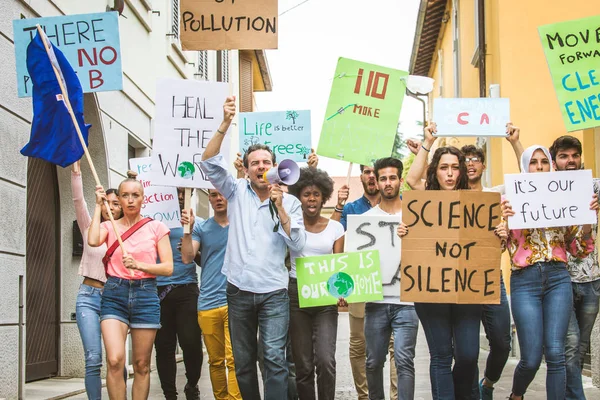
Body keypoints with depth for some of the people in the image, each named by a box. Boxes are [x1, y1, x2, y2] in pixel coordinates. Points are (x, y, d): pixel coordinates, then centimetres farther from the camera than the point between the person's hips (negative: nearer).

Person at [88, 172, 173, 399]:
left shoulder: (156, 227, 7)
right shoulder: (109, 227, 10)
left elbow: (168, 268, 1)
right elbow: (93, 241, -14)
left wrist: (139, 265, -15)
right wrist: (99, 206, -4)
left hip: (145, 295, 0)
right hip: (114, 294, 0)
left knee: (141, 364, 3)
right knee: (115, 360, -17)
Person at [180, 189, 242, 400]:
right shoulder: (201, 227, 8)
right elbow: (187, 258, -2)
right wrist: (187, 230, -14)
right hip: (208, 303, 3)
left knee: (233, 359, -11)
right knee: (215, 360, 11)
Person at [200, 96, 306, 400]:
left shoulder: (289, 202, 3)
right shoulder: (236, 192, 5)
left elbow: (298, 245, -6)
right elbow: (209, 162, -7)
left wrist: (280, 208, -15)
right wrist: (225, 124, -18)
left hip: (274, 292, -2)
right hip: (239, 290, 2)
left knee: (274, 358, -12)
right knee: (243, 361, 10)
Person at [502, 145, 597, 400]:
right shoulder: (512, 201, 4)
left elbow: (579, 250, 11)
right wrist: (501, 220, -17)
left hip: (558, 279, 2)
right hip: (525, 281, -2)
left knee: (555, 354, -8)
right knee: (531, 358, -3)